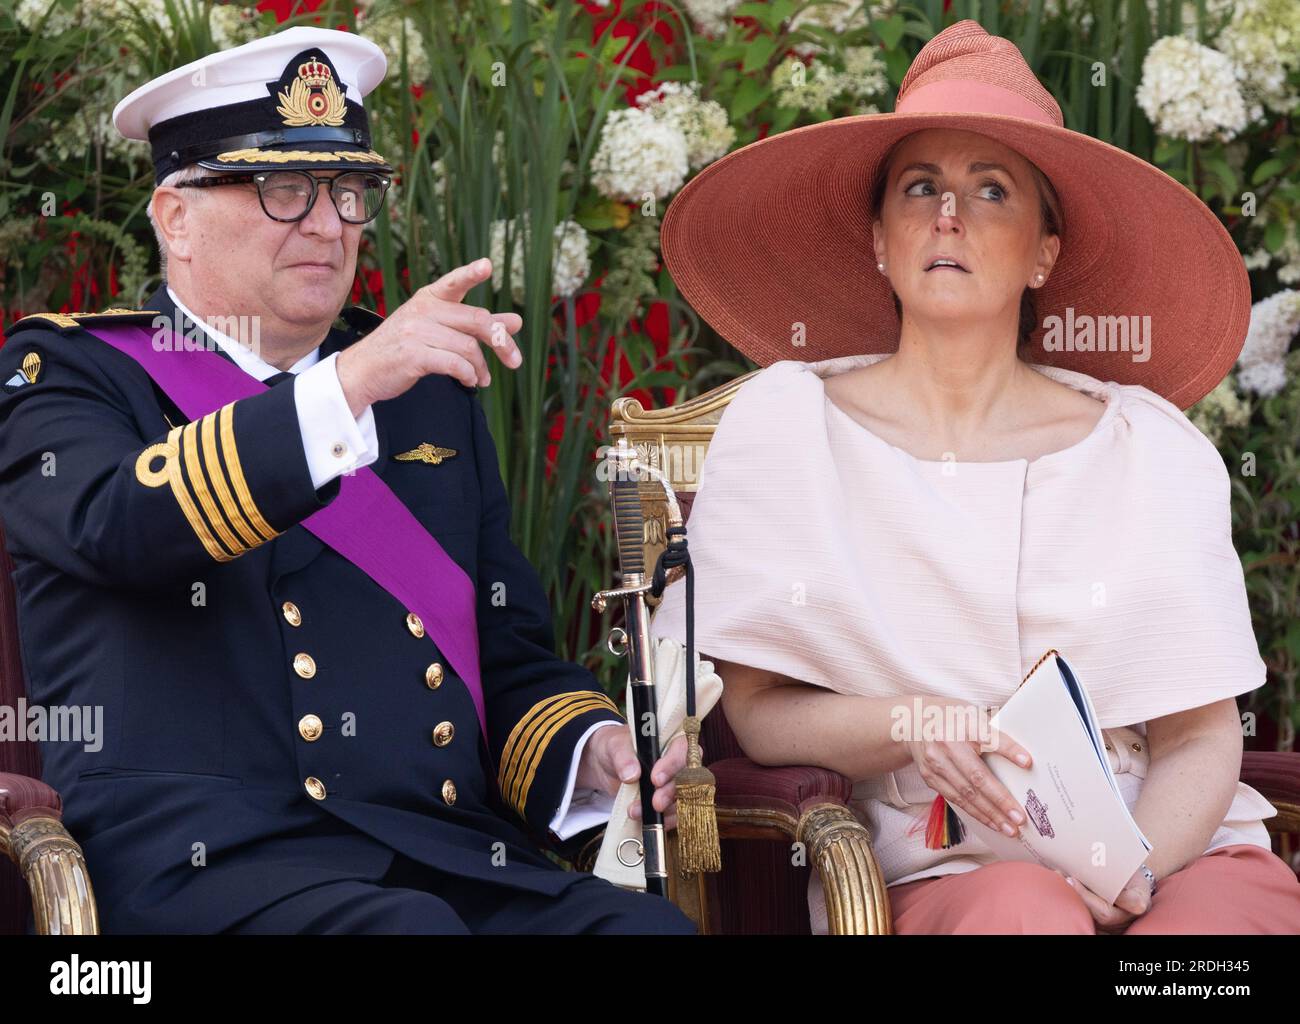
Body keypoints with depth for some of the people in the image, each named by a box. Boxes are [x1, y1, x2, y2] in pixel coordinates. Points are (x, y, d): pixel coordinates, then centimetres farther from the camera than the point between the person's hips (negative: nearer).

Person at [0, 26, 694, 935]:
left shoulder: (431, 391, 24)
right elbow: (120, 526, -16)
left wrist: (594, 753, 1)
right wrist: (349, 387, -24)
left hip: (458, 860, 5)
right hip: (214, 863, -5)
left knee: (652, 923, -25)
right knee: (411, 929, -36)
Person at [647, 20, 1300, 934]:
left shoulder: (1153, 449, 6)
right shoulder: (783, 424, 5)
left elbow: (1200, 740, 5)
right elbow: (755, 710, 4)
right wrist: (908, 727, -15)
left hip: (1177, 856, 1)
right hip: (942, 875, -1)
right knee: (1026, 910, -36)